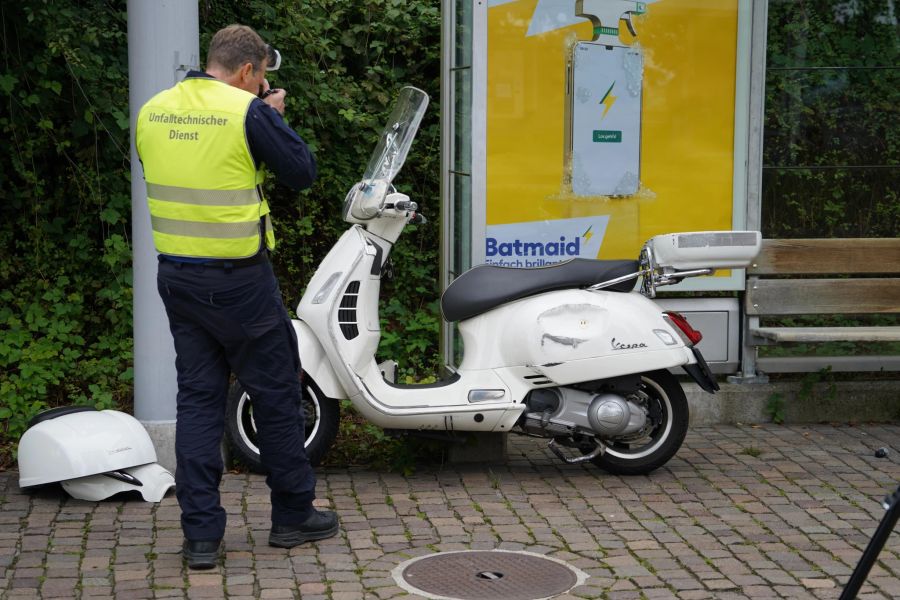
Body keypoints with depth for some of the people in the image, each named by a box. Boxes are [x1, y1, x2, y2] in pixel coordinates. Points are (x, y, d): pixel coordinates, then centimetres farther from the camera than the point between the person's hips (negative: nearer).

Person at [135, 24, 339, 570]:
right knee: (277, 394, 9)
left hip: (177, 275, 6)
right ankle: (294, 515, 20)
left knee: (198, 398, 9)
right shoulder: (248, 112, -13)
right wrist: (275, 116, 6)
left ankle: (201, 534, 8)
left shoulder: (152, 112, 5)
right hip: (239, 278, -6)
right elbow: (302, 171, -7)